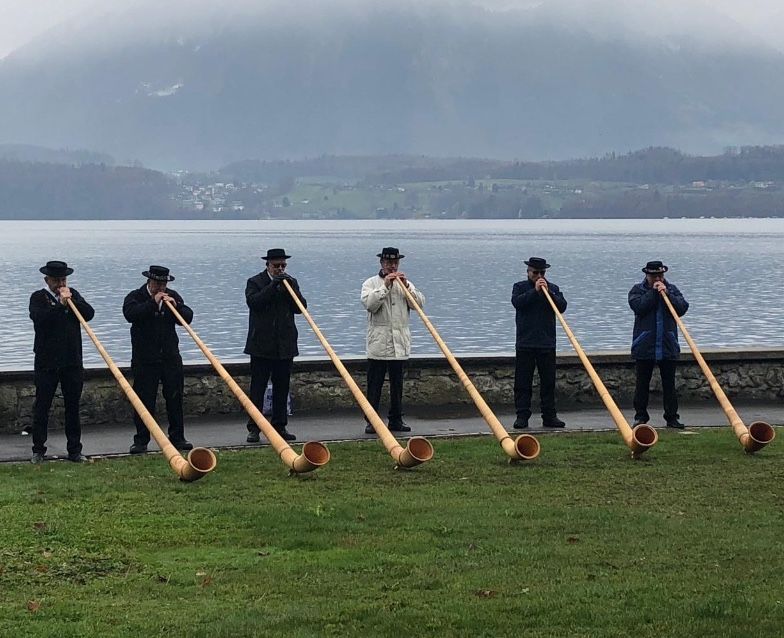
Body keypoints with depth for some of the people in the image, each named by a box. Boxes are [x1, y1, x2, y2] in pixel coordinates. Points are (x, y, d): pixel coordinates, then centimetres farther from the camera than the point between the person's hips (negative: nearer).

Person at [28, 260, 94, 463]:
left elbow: (89, 313, -1)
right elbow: (39, 318, -19)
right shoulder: (38, 297, -1)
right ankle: (38, 450, 7)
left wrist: (72, 300, -12)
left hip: (72, 361, 3)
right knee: (42, 406, 0)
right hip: (47, 361, -3)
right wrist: (60, 304, -21)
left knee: (73, 406, 6)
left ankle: (75, 450, 11)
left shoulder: (73, 294, 12)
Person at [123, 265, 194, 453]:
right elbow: (130, 314, -22)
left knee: (175, 398, 6)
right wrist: (153, 303, -25)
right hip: (145, 358, -4)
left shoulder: (172, 296, 11)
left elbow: (188, 317, 5)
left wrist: (176, 306, -13)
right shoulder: (135, 296, -2)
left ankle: (177, 438, 14)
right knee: (144, 399, -3)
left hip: (170, 356, 4)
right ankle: (141, 441, 3)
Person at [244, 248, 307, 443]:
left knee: (282, 388, 7)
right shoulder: (255, 282, 1)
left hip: (285, 345, 4)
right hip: (261, 345, -4)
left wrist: (290, 288, -11)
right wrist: (273, 286, -21)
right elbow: (253, 302, -17)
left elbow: (301, 307, 3)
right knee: (257, 388, -3)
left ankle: (280, 427, 14)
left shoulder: (290, 282, 12)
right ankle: (253, 429, -2)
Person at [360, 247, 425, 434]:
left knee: (397, 383, 7)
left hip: (400, 344, 4)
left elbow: (420, 303, 2)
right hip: (378, 343, -3)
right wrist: (385, 287, -17)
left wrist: (406, 286, -10)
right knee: (375, 384, -4)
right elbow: (369, 304, -14)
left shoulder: (405, 283, 15)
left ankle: (396, 420, 13)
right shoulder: (371, 283, 4)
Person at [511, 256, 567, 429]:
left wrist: (548, 292, -14)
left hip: (547, 344, 2)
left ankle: (549, 416, 8)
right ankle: (522, 416, 1)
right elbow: (517, 302, -13)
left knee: (548, 381, 4)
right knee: (522, 382, -2)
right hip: (525, 343, -2)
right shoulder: (520, 287, 7)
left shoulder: (553, 288, 12)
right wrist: (535, 291, -18)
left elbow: (562, 306, -3)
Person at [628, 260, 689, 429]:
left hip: (668, 346, 2)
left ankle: (672, 417, 8)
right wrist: (653, 292, -13)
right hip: (644, 346, -2)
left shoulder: (672, 289, 11)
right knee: (642, 383, 3)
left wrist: (666, 293, -13)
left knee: (669, 383, 4)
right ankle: (640, 416, 11)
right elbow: (639, 307, -15)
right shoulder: (637, 290, 4)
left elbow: (682, 308, -4)